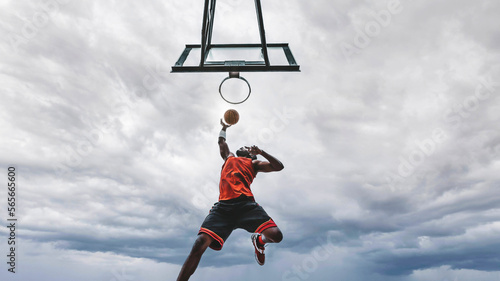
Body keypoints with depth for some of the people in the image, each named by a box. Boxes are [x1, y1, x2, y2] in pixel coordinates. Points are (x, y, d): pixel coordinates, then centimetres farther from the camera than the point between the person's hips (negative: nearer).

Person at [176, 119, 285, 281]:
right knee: (201, 242, -20)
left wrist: (261, 152, 14)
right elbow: (221, 142, 50)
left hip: (246, 203, -1)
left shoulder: (253, 163, 28)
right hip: (223, 205, 1)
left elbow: (279, 166, 20)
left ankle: (259, 241, 17)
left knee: (275, 235, -20)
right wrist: (224, 127, 64)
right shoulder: (229, 158, 36)